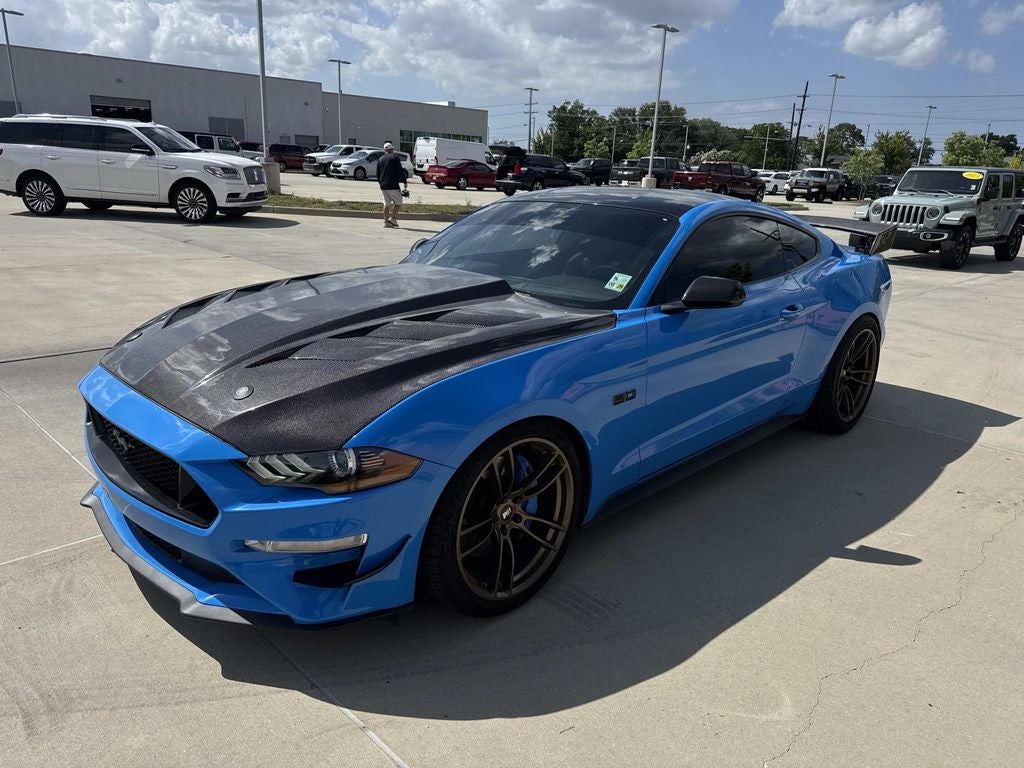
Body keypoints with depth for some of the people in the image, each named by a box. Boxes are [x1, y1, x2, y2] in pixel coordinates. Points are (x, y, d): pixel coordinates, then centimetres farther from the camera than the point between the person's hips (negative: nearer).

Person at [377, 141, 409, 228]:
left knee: (387, 203, 14)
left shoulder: (380, 160, 15)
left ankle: (386, 221, 12)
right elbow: (400, 172, -8)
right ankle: (393, 218, -12)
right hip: (393, 185, -6)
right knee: (398, 203, 1)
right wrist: (404, 181, 1)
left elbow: (378, 174, 18)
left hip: (383, 185, 7)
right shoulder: (395, 158, -3)